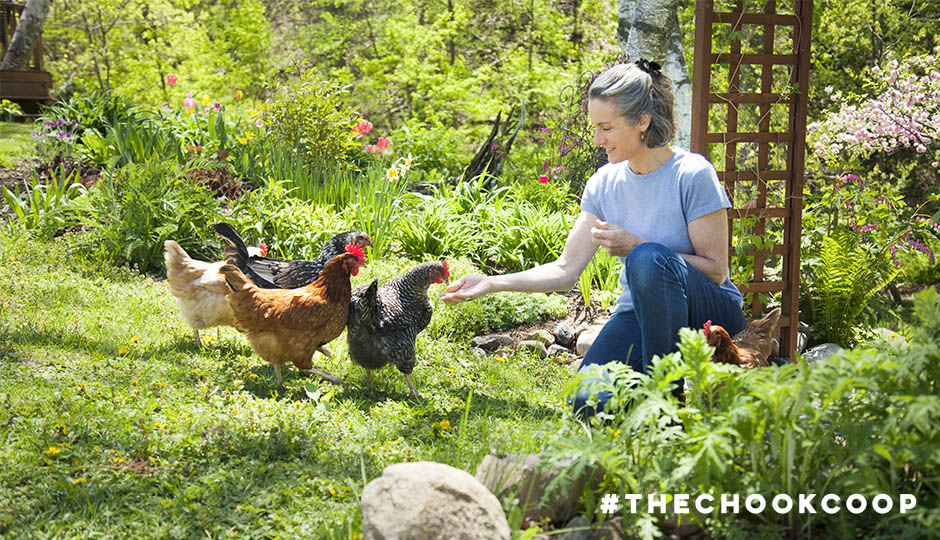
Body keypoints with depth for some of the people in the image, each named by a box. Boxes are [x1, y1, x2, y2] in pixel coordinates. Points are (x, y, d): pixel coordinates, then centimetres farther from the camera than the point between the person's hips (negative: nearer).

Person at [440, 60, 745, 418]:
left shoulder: (692, 175, -15)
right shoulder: (604, 183, 1)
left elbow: (715, 270, -13)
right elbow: (566, 270, 1)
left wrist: (635, 246, -21)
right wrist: (491, 284, -9)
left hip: (711, 311, -3)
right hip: (639, 313, 4)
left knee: (649, 258, -36)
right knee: (591, 405, -23)